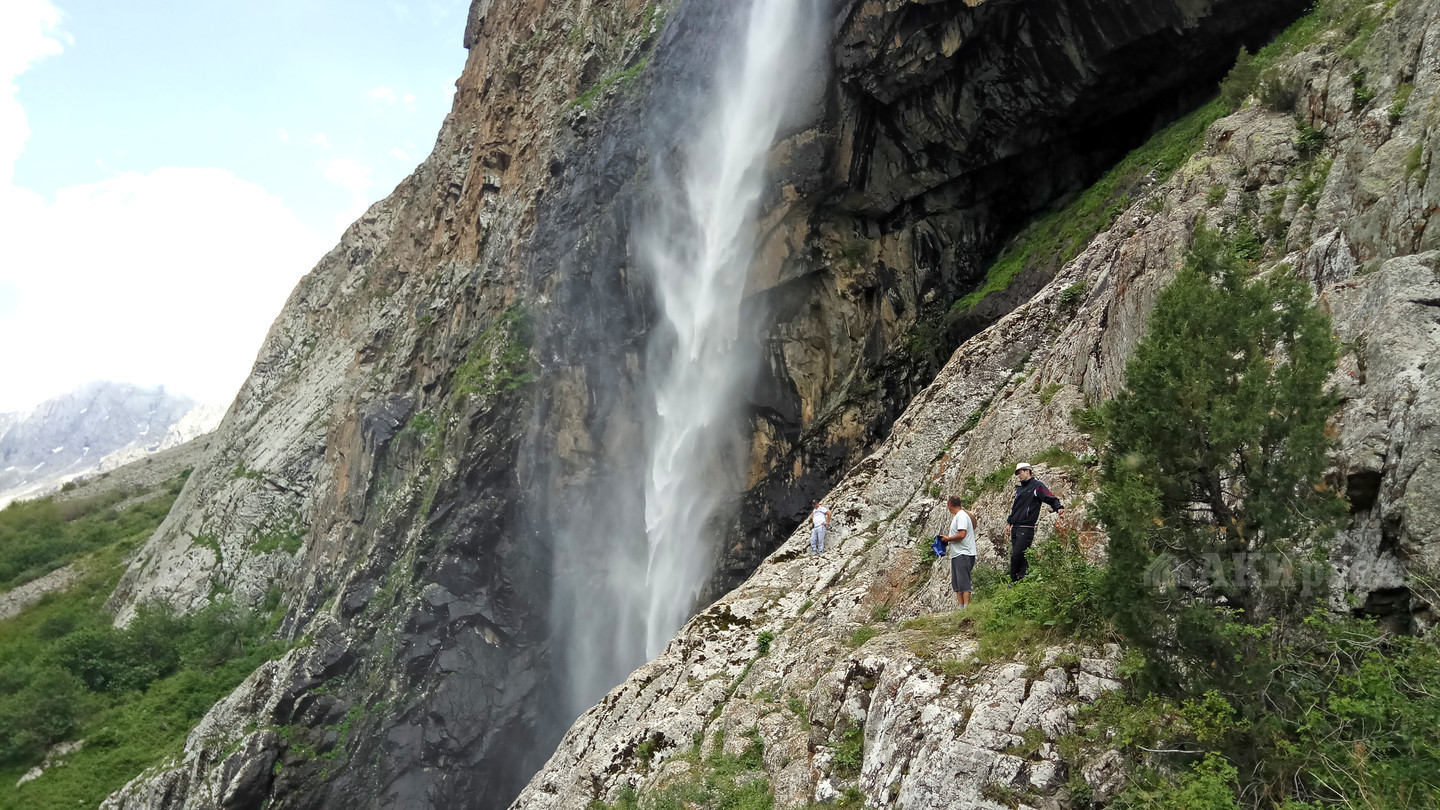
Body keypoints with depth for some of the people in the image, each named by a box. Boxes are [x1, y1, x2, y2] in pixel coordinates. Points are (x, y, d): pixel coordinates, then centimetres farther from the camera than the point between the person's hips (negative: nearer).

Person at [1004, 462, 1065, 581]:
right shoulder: (1020, 489, 24)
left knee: (1017, 555, -14)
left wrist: (1059, 507, -30)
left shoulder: (1037, 486, -1)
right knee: (1016, 555, 6)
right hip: (1015, 528, 8)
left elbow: (1050, 498, -11)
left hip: (1026, 528, -8)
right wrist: (1009, 522, 25)